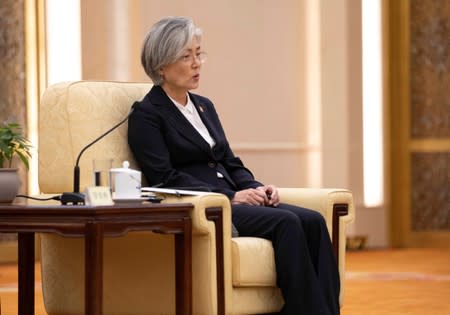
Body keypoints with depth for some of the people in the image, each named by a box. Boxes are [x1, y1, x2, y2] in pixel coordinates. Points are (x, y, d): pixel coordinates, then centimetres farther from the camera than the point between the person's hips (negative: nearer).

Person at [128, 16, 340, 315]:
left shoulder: (204, 106, 20)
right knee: (286, 222, -29)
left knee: (312, 221, -18)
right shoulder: (147, 115, -3)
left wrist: (256, 188, -2)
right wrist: (231, 197, -18)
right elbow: (165, 178, -13)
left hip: (229, 201, 7)